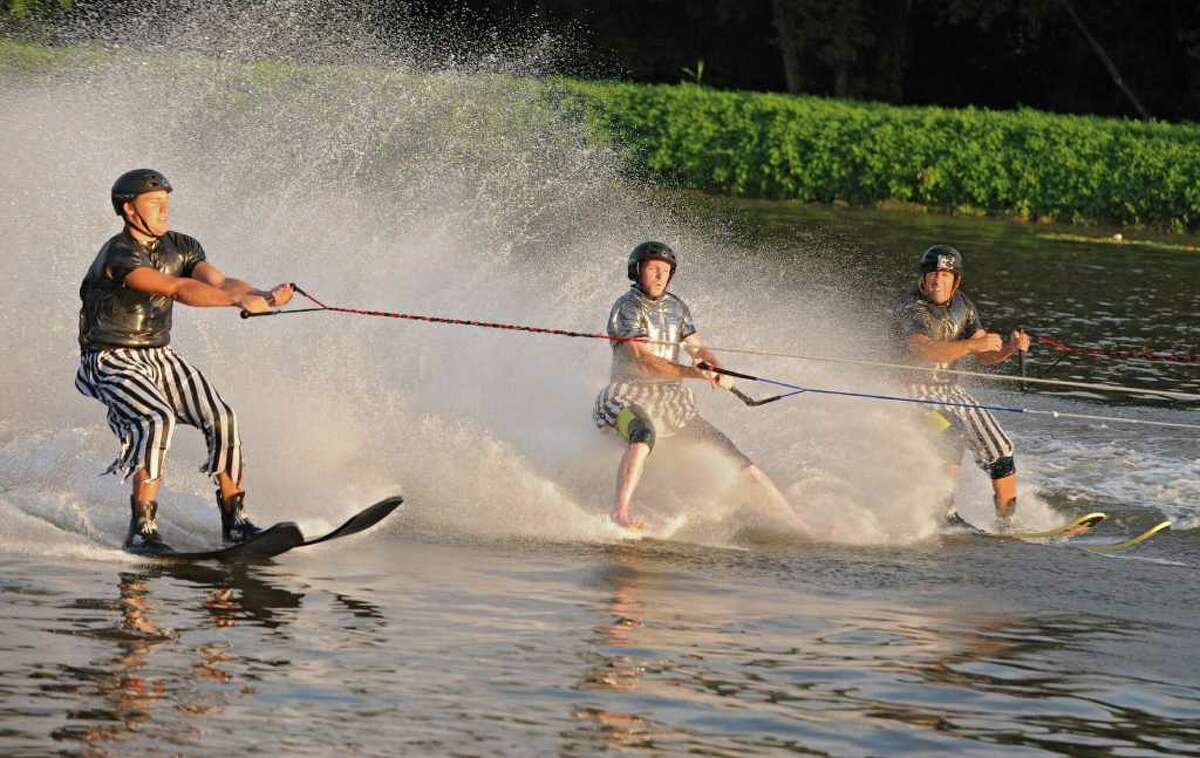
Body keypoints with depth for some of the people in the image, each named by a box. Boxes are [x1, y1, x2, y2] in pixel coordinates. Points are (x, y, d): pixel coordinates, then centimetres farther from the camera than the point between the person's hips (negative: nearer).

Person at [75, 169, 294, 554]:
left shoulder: (180, 247, 5)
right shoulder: (118, 256, -20)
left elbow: (218, 281, -10)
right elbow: (178, 289, -32)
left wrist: (264, 297, -30)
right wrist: (239, 300, -41)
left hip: (159, 358, 7)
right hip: (112, 361, -7)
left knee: (221, 417, -11)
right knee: (158, 419, -31)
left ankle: (234, 519, -3)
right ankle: (142, 529, -27)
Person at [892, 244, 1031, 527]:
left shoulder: (962, 305, 3)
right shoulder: (910, 307, -19)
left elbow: (986, 356, 5)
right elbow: (924, 350, -37)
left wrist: (1011, 347, -17)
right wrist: (973, 344, -44)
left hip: (948, 388, 7)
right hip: (915, 390, -7)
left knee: (999, 450, 0)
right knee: (949, 440, -30)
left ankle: (1007, 522, 9)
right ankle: (945, 514, -23)